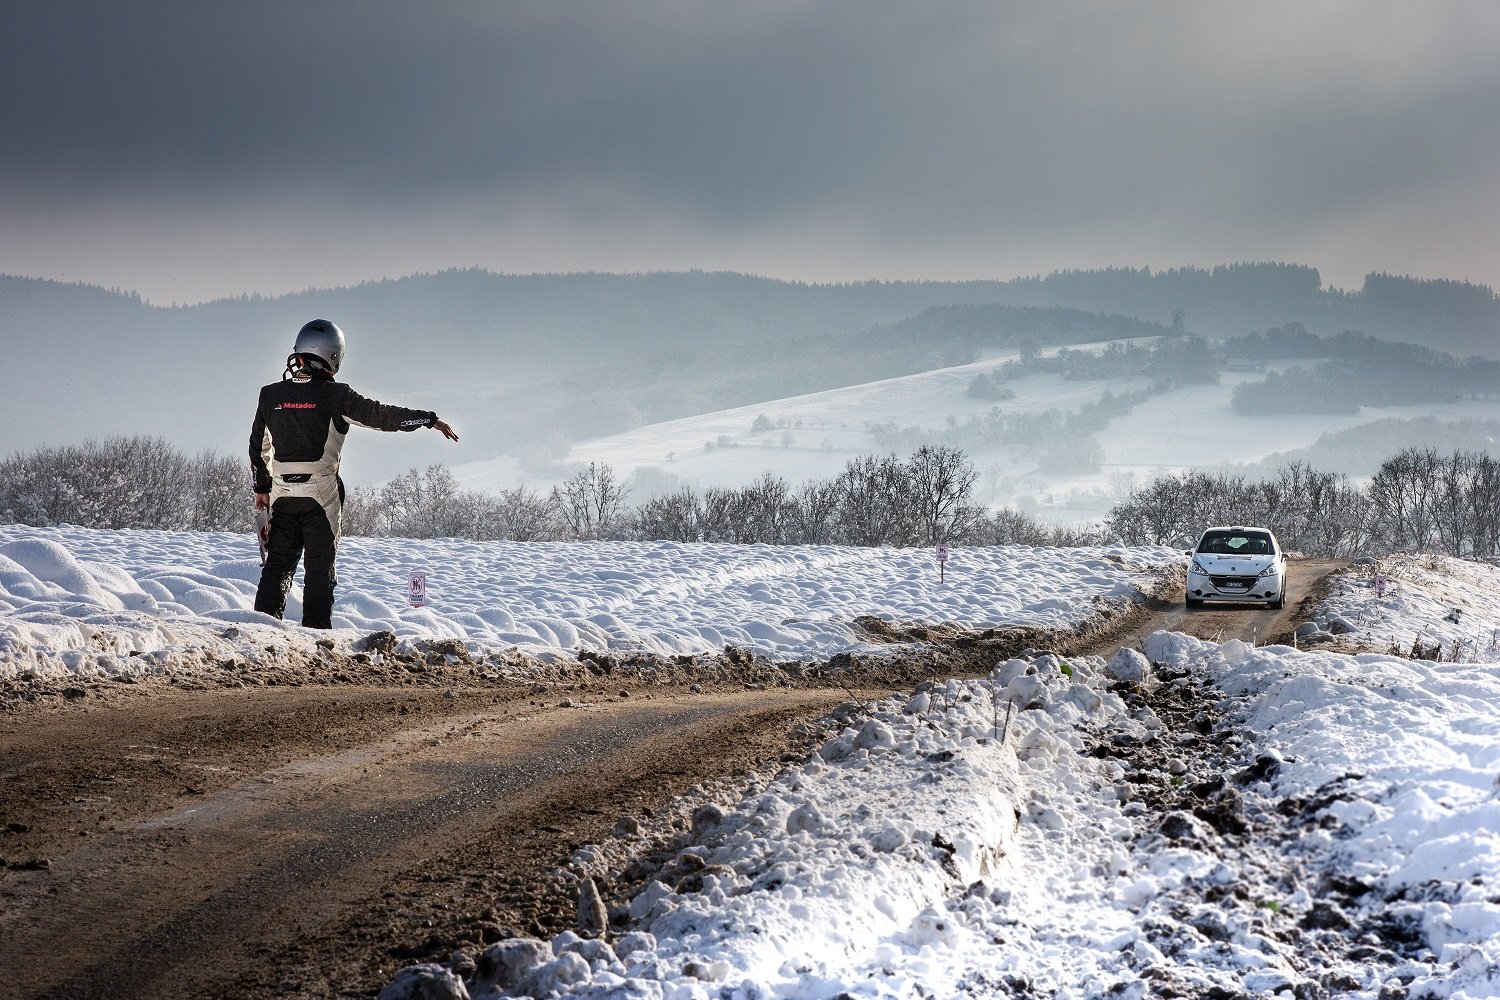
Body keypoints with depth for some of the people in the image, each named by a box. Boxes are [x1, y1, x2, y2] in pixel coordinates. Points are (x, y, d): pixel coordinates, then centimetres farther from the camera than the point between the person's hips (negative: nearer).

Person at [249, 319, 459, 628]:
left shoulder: (271, 395, 5)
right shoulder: (334, 395, -9)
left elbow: (259, 447, 13)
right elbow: (380, 415, -8)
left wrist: (262, 487, 24)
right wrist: (429, 419, -2)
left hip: (283, 495, 4)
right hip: (321, 495, -4)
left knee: (278, 565, 10)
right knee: (319, 568, 4)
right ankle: (316, 632, 2)